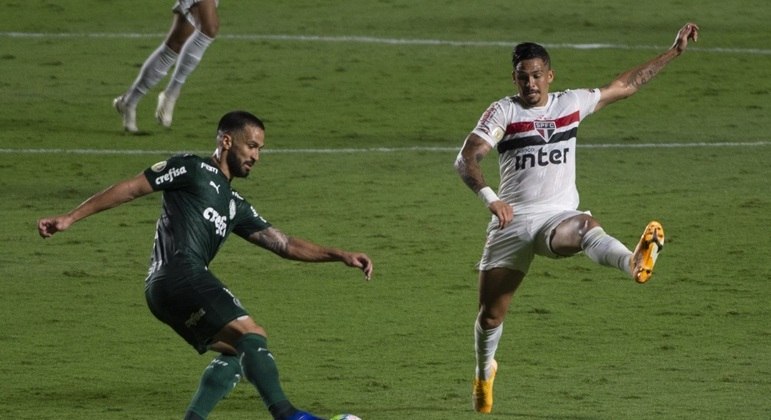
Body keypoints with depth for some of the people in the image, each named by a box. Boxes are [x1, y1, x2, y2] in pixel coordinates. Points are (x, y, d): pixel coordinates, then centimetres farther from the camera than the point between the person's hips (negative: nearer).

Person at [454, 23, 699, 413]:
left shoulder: (571, 103, 6)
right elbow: (466, 158, -17)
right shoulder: (503, 112, -4)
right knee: (491, 314, 5)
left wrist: (675, 51, 14)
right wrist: (489, 196, -35)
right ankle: (484, 371, 36)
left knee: (585, 226, -38)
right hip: (512, 221, 0)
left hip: (559, 217, 0)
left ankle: (634, 263, -69)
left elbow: (626, 84, 16)